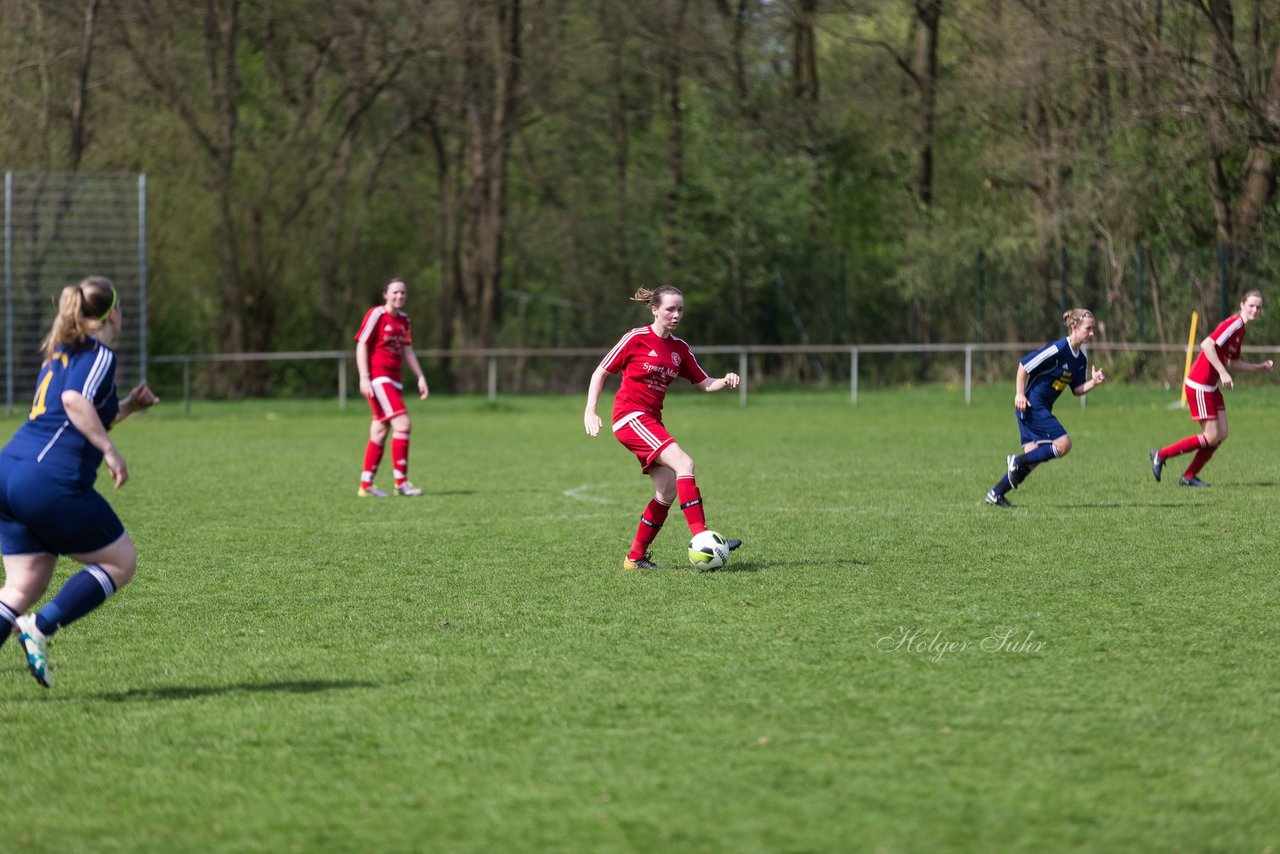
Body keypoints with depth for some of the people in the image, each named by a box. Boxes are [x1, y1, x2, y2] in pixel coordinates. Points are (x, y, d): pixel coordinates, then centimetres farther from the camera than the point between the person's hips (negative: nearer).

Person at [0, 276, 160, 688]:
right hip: (52, 481, -9)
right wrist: (110, 451, -18)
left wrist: (126, 407, 31)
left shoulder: (60, 354, 24)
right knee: (120, 562, 7)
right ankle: (40, 628, -7)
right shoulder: (100, 355, -3)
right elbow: (75, 401, -22)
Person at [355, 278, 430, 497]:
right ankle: (401, 482, -14)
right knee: (402, 423, -16)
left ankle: (366, 485, 11)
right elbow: (361, 345, -10)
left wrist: (420, 377, 15)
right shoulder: (376, 315, -8)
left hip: (392, 379, 8)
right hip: (377, 378, -8)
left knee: (380, 432, 7)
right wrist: (364, 378, -18)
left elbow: (407, 350, 21)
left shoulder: (403, 319, 15)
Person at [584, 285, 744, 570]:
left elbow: (705, 383, 14)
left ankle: (636, 557, 12)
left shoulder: (679, 349, 11)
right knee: (684, 463, -23)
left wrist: (726, 382, -8)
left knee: (668, 489, 1)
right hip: (630, 416, -8)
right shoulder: (636, 338, -7)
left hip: (652, 421, 8)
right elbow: (601, 372, -2)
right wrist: (590, 411, -11)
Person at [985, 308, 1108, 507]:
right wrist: (1019, 394, -16)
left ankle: (996, 494, 11)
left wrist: (1094, 382, -7)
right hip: (1031, 405, -9)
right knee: (1063, 444, -16)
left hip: (1042, 409, 9)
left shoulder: (1081, 360, 9)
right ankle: (1017, 461, -4)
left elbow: (1077, 390, 12)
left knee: (1032, 457, 5)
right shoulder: (1058, 349, -19)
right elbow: (1024, 365, -16)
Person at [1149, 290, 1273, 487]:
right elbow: (1207, 345, -28)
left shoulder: (1240, 330, 14)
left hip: (1211, 386, 10)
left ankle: (1189, 476, 13)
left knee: (1221, 435, 5)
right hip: (1199, 385, -10)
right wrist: (1222, 372, -28)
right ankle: (1161, 455, 4)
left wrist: (1260, 367, 20)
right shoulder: (1234, 324, -17)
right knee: (1211, 437, -8)